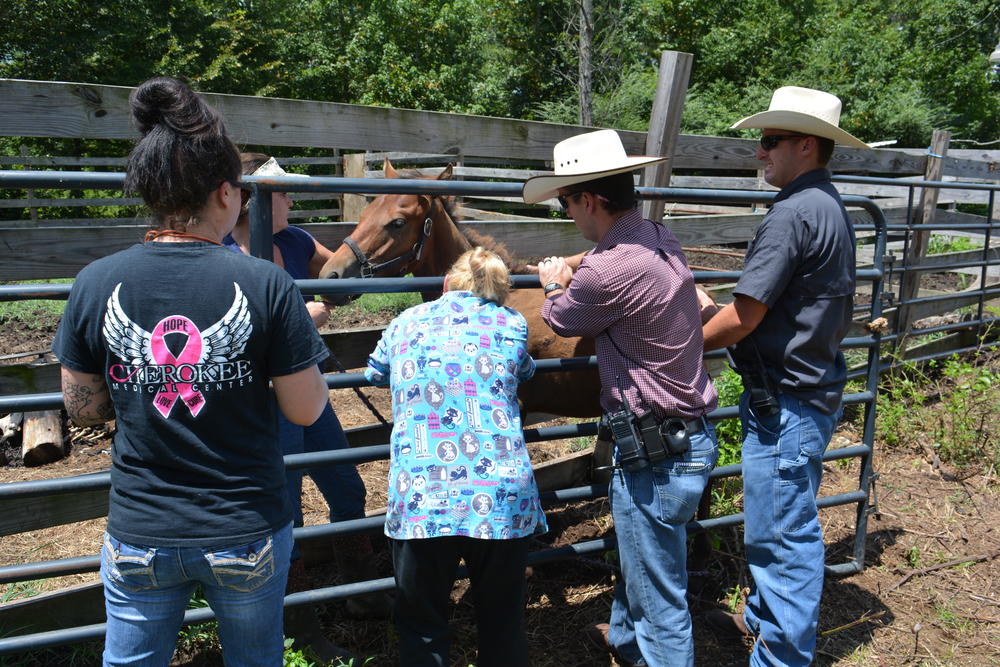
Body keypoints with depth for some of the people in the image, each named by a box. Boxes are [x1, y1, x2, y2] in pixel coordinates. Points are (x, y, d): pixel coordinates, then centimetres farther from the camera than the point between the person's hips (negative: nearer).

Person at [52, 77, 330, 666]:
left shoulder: (95, 284, -10)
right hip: (249, 535, -1)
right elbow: (307, 410, -11)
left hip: (138, 537, 2)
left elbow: (83, 409, 1)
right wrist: (303, 334, 5)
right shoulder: (267, 285, -18)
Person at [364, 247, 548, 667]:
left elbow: (375, 374, 30)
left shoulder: (404, 324, 10)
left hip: (420, 499, 0)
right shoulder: (512, 325, 7)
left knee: (421, 625, 19)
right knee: (502, 623, 21)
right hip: (504, 498, 1)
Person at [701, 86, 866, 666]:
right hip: (817, 386, 11)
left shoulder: (794, 213, -21)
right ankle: (765, 617, 41)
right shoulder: (834, 210, 12)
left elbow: (742, 318, -22)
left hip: (784, 401, -11)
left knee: (785, 534, 3)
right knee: (779, 524, 23)